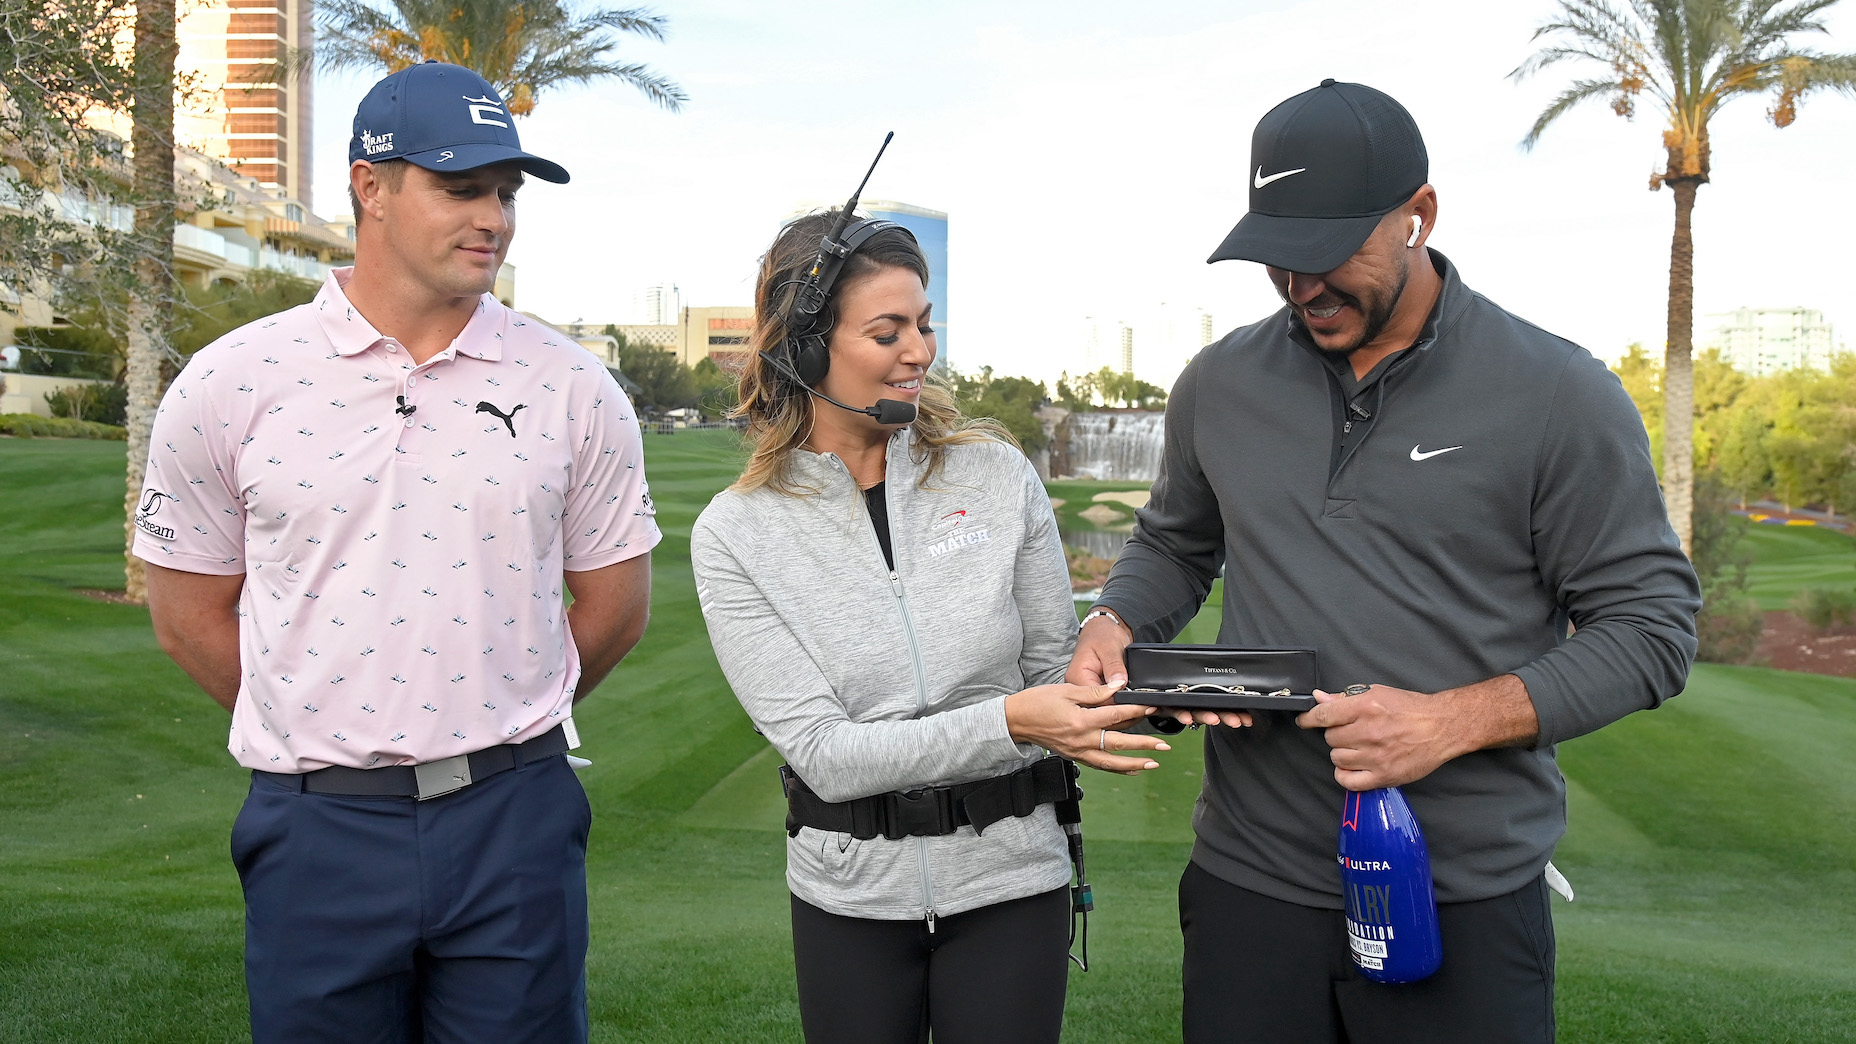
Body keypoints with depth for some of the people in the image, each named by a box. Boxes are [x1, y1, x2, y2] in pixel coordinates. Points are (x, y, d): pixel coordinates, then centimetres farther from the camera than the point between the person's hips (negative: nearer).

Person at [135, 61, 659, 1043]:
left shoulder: (573, 389, -1)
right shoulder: (228, 384, -2)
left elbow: (614, 604, 9)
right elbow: (190, 617, 7)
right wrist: (330, 735, 11)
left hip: (514, 821, 1)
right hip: (316, 830, 0)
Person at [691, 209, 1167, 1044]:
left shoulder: (996, 474, -5)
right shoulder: (736, 533, -9)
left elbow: (1056, 667, 3)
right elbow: (823, 751, -16)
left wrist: (1141, 693, -19)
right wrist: (1006, 722, -28)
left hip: (1010, 878, 1)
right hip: (850, 891, 0)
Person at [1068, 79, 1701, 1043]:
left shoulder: (1559, 394, -7)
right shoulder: (1220, 383, 5)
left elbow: (1650, 625, -6)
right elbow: (1173, 545, 19)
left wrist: (1454, 721, -18)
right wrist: (1113, 622, -3)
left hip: (1467, 901, -3)